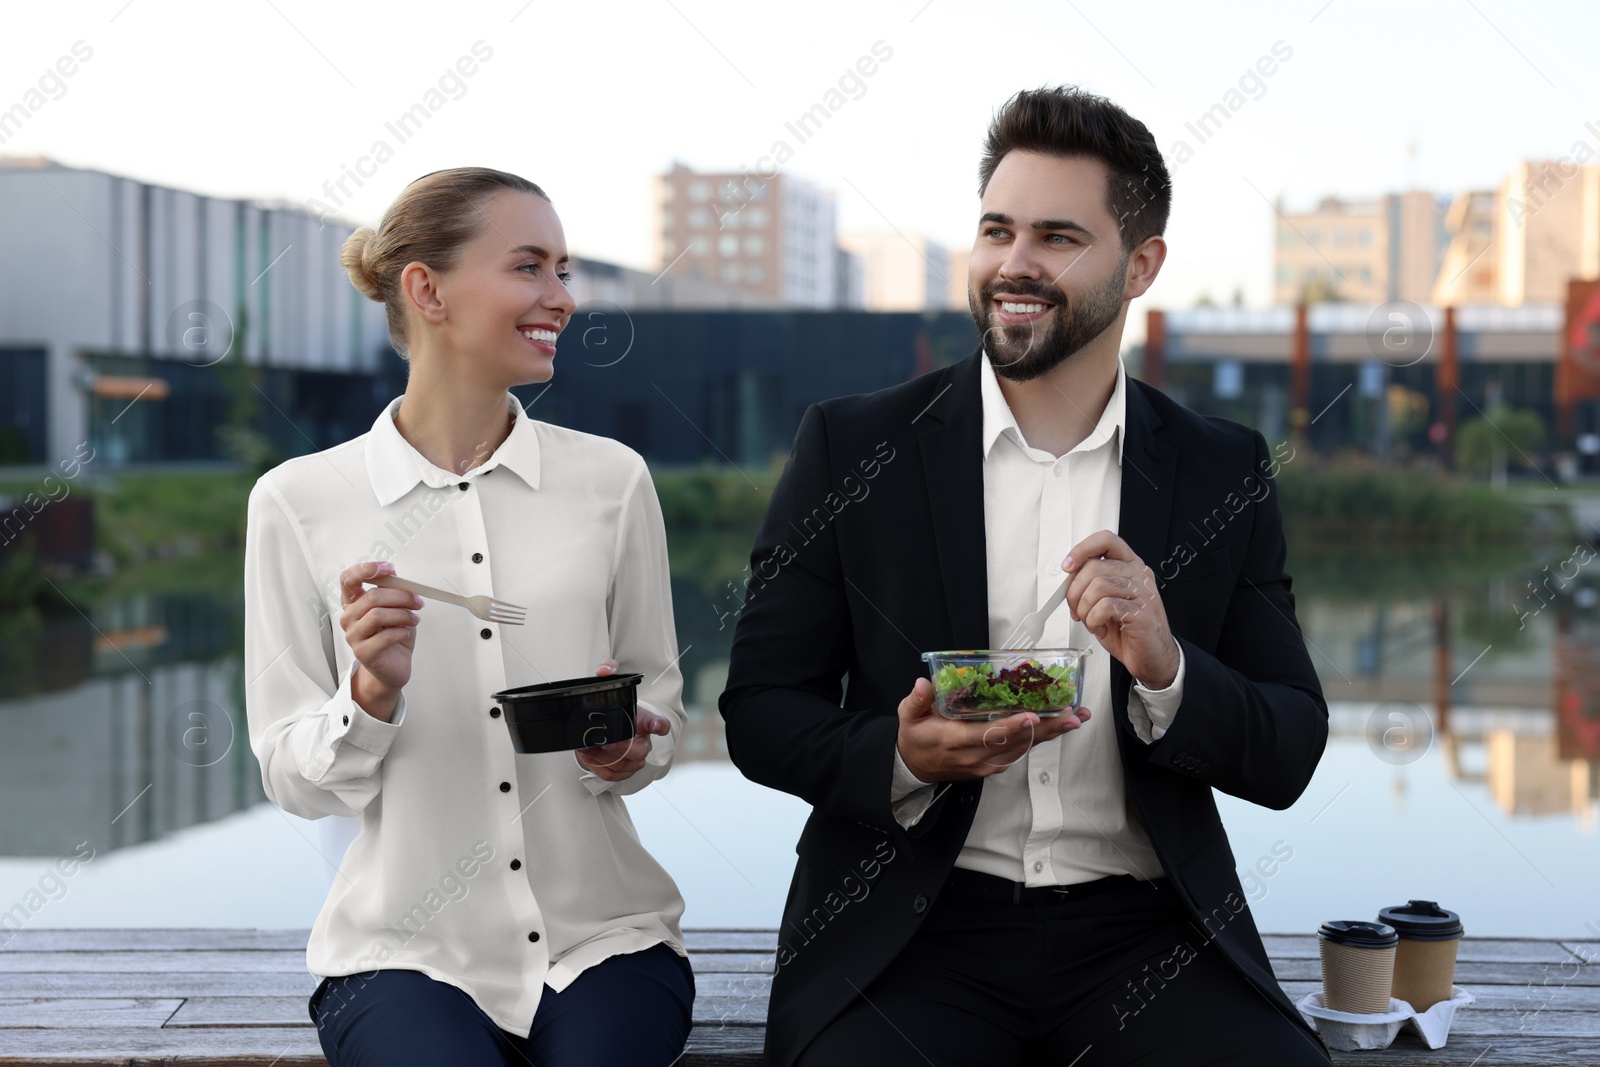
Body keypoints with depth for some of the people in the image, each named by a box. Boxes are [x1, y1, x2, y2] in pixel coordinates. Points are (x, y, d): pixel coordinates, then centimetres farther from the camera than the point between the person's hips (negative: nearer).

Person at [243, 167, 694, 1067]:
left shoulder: (612, 479, 5)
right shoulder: (297, 502, -1)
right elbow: (294, 780, 1)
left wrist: (624, 750, -9)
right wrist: (373, 694, -18)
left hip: (600, 936, 1)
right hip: (407, 950, -1)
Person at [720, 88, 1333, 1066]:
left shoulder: (1227, 474, 9)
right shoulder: (851, 448, 4)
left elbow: (1290, 760, 7)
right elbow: (758, 709, 6)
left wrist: (1167, 670, -13)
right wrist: (901, 758, -15)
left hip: (1146, 931, 2)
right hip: (909, 929, -1)